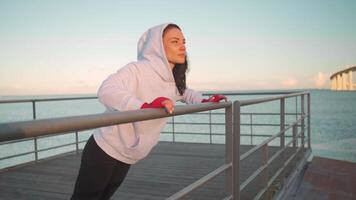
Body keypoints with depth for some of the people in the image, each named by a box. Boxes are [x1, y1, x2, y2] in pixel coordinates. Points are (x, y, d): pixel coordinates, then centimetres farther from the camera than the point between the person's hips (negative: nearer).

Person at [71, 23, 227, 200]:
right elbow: (106, 90, -38)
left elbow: (186, 93, 25)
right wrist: (145, 105, -49)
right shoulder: (138, 70, -22)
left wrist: (204, 101, 9)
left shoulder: (174, 82, 1)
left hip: (127, 158, 7)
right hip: (105, 150, -7)